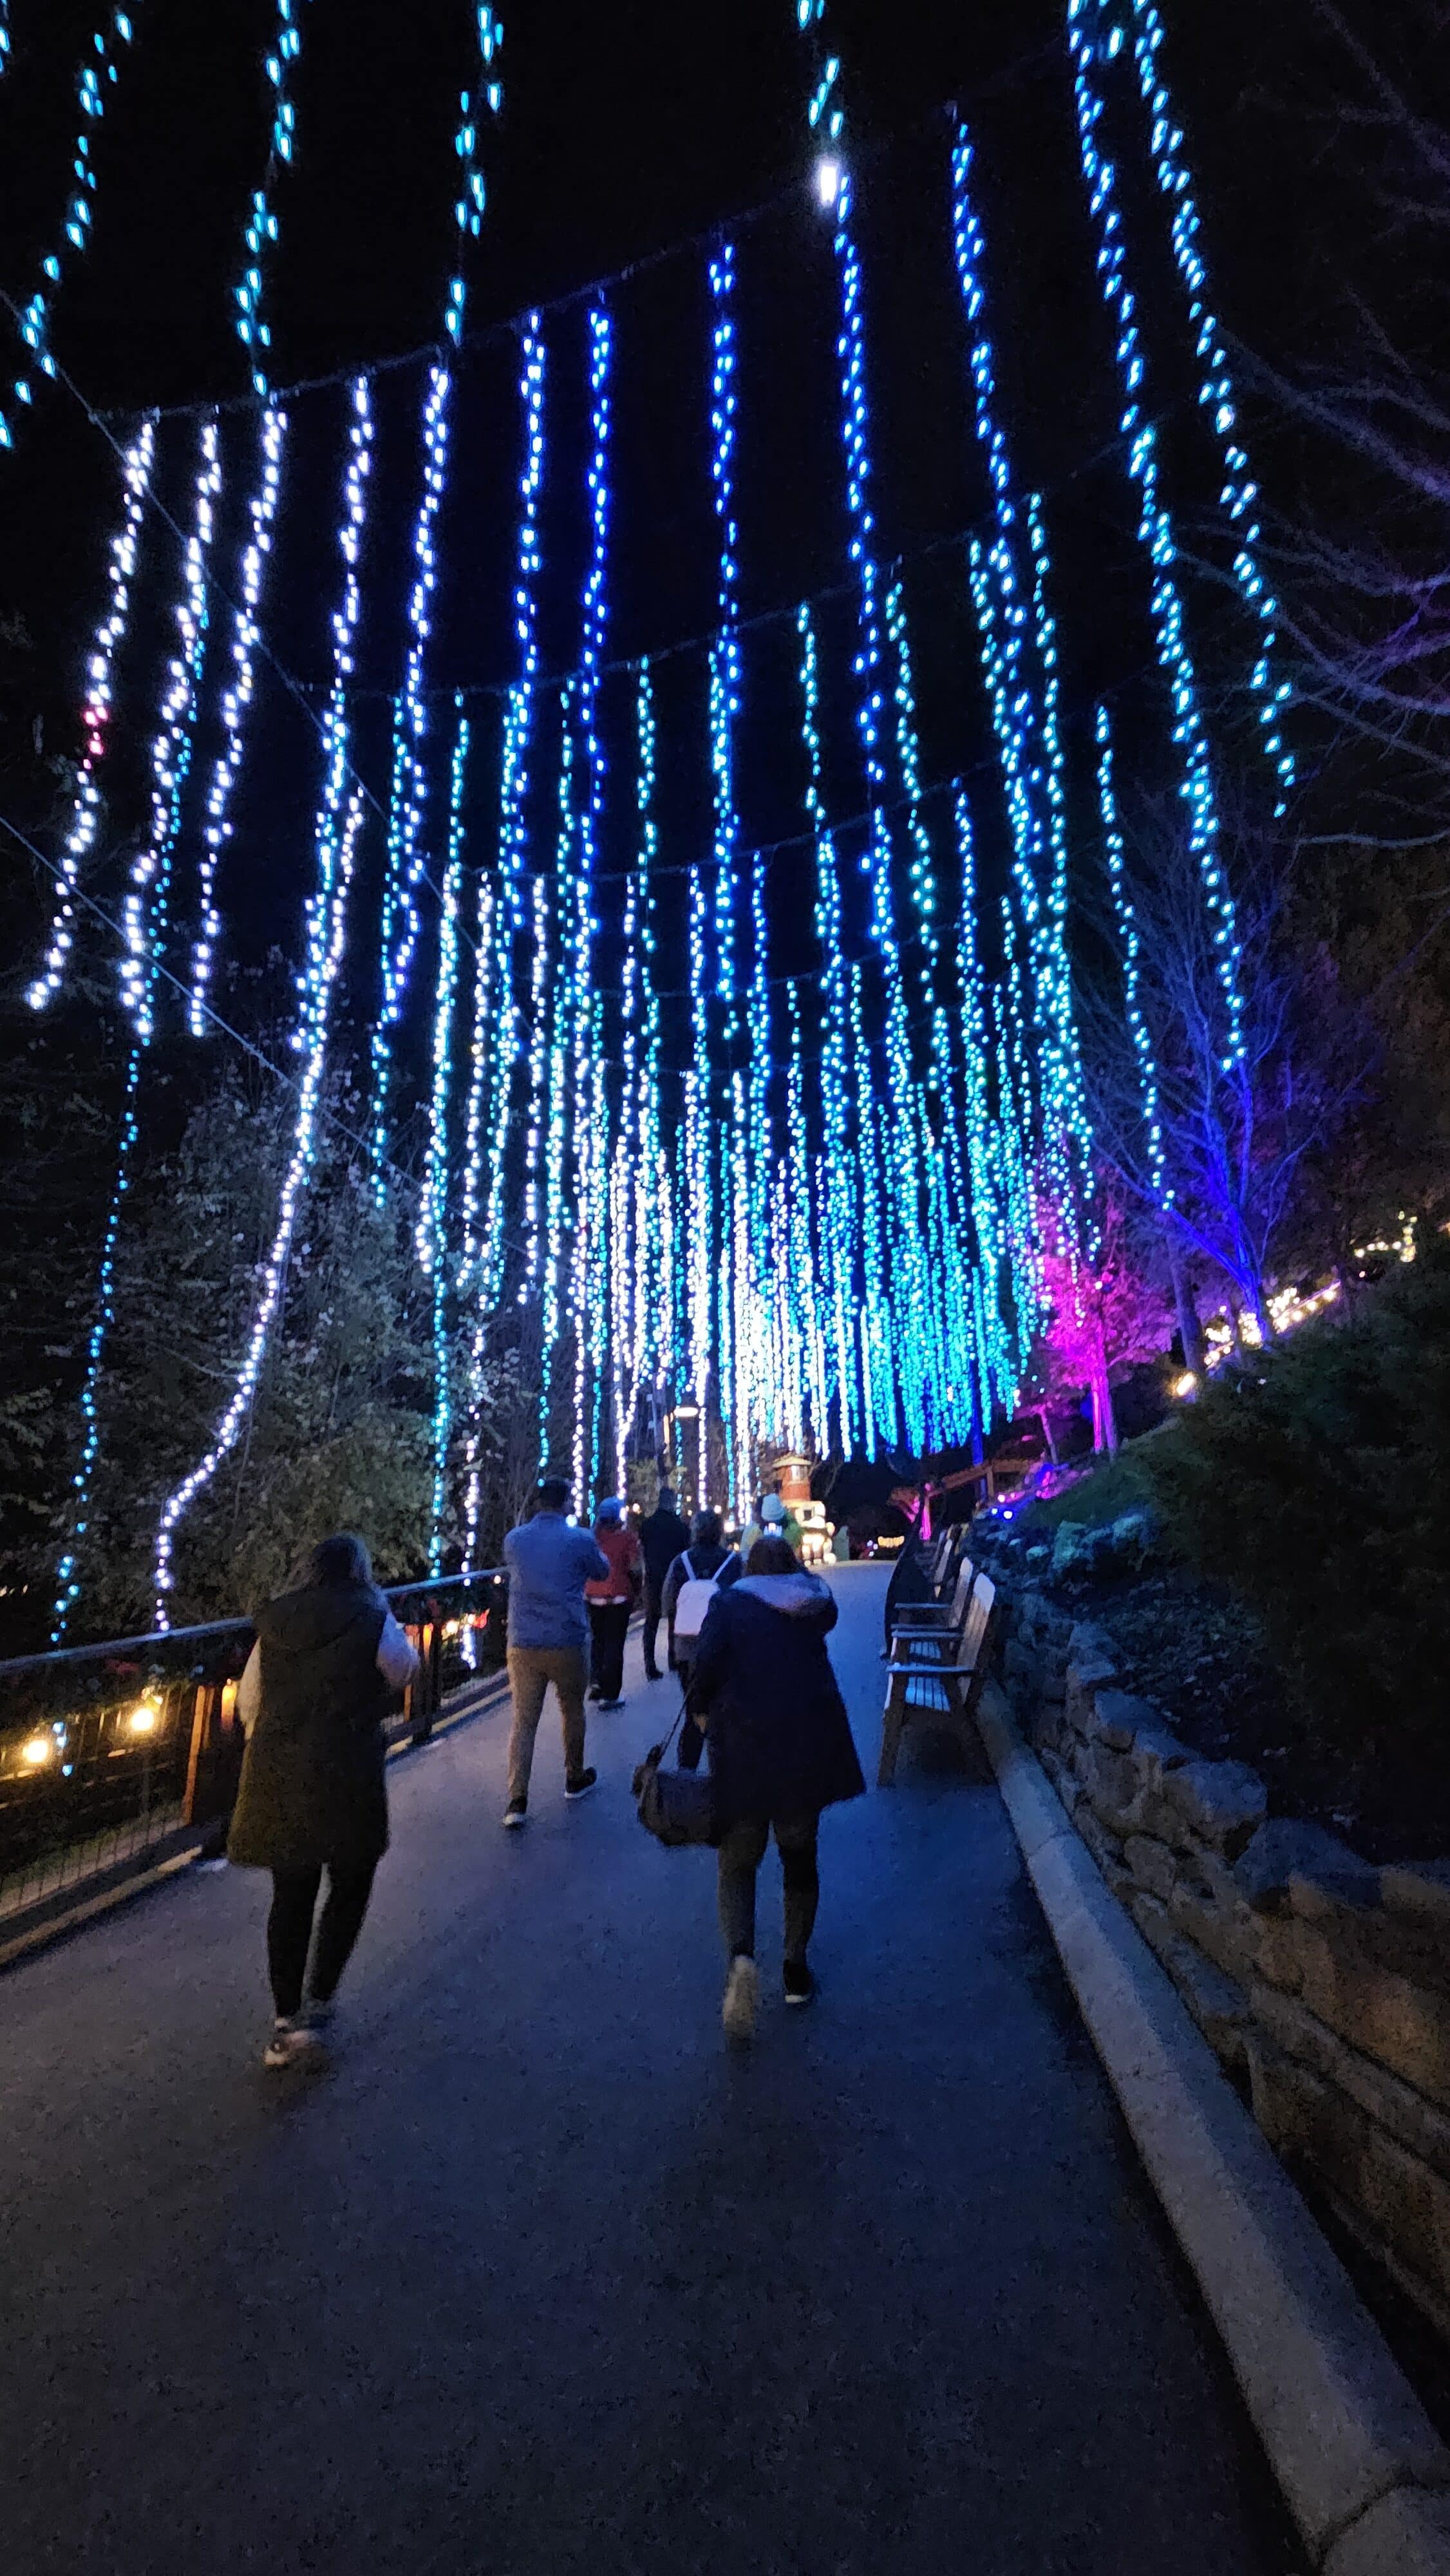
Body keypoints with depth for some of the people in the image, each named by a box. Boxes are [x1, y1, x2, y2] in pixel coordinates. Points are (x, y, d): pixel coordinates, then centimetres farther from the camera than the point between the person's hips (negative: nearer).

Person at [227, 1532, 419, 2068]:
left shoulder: (274, 1624, 3)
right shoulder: (371, 1621, -12)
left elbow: (248, 1704, 9)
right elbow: (404, 1671, 5)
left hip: (276, 1777, 5)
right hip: (344, 1778, -4)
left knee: (291, 1897, 18)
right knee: (350, 1885, 18)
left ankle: (285, 2023, 28)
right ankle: (316, 2005, 17)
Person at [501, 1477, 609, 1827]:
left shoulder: (514, 1539, -1)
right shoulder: (580, 1539, -10)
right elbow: (602, 1570, 8)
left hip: (523, 1644, 2)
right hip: (568, 1643, -2)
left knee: (524, 1721, 7)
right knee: (573, 1711, 19)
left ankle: (517, 1801, 1)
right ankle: (575, 1779, 34)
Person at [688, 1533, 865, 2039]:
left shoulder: (729, 1603, -4)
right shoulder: (815, 1603, 5)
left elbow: (706, 1670, -14)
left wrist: (702, 1715, 3)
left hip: (742, 1750, -3)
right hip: (808, 1746, 3)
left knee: (738, 1864, 11)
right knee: (800, 1856, 22)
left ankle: (741, 1956, -11)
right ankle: (796, 1969, 31)